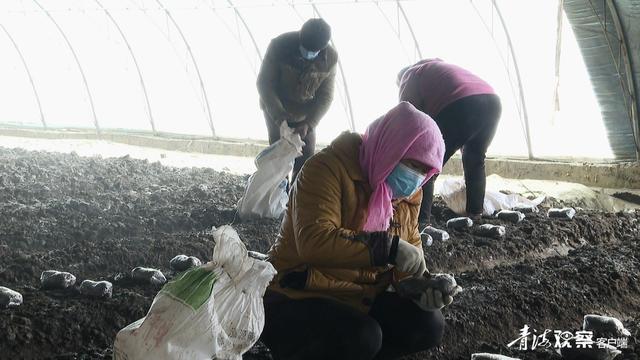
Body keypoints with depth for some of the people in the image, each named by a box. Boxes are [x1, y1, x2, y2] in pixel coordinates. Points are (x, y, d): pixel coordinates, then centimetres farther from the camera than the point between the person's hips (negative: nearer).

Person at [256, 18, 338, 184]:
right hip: (276, 110, -2)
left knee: (307, 157, 1)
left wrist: (308, 123, -28)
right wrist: (278, 116, -32)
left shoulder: (330, 57, -20)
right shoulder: (279, 45, -28)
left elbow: (325, 96, -14)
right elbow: (264, 83, -21)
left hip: (305, 115, 3)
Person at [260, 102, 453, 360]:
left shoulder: (409, 193, 5)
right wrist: (389, 247, -37)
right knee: (362, 337, -31)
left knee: (429, 325, -13)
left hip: (364, 299, 7)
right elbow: (313, 241, -33)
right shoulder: (329, 168, -19)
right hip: (299, 299, -7)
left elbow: (411, 245, 12)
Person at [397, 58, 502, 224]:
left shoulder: (410, 76, 21)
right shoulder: (441, 67, 42)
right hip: (492, 101, 7)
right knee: (475, 160, 28)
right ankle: (475, 213, 32)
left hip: (459, 106, -7)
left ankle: (421, 221, -3)